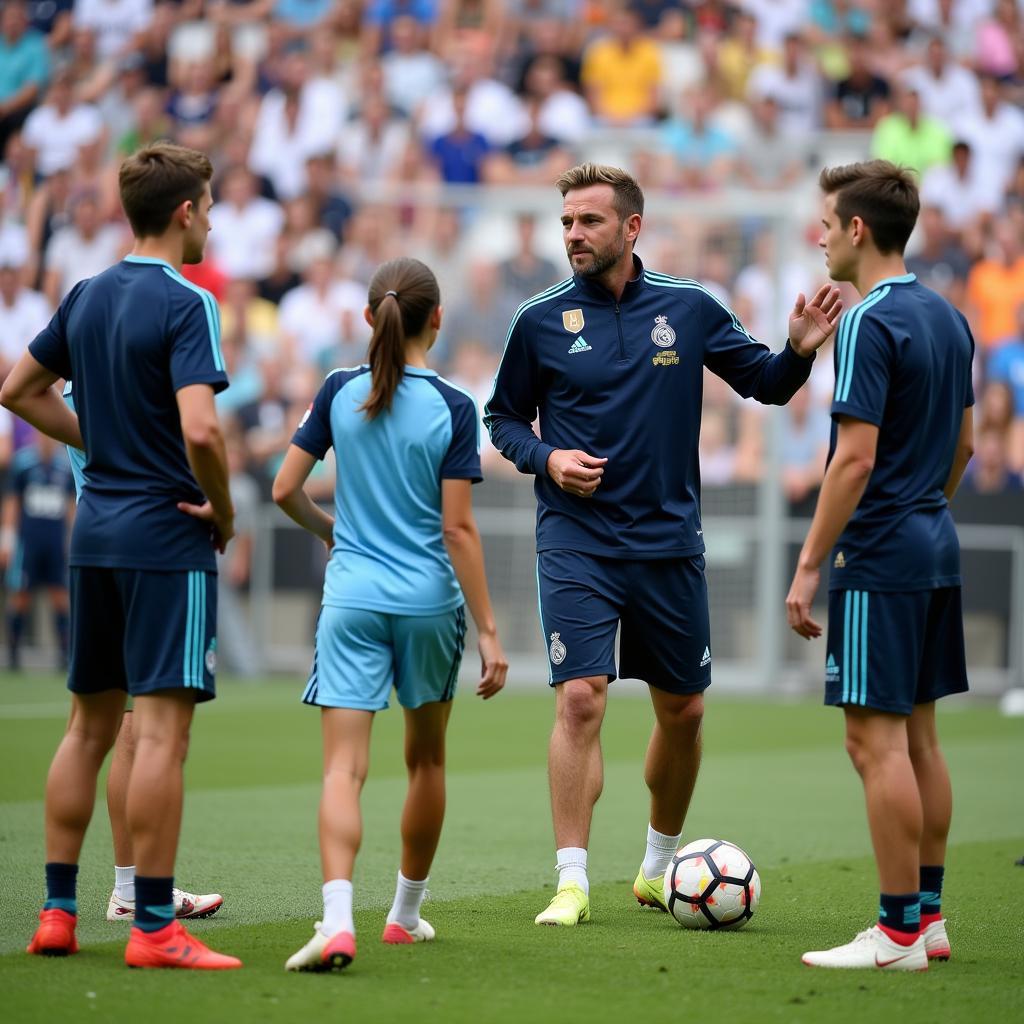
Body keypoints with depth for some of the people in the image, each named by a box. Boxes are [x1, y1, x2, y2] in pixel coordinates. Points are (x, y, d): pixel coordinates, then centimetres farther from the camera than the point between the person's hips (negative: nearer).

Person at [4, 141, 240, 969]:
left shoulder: (88, 296, 10)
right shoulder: (184, 304, -13)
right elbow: (198, 429, -25)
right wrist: (224, 509, -9)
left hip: (96, 529, 8)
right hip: (167, 536, -8)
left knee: (89, 723, 13)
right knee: (161, 729, -7)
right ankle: (154, 927, -8)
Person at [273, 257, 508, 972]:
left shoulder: (340, 392, 1)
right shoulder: (452, 409, -6)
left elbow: (286, 490, 4)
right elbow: (458, 528, -9)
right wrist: (489, 632, -6)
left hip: (352, 598, 1)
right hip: (430, 601, -1)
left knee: (344, 766, -8)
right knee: (427, 759, 19)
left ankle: (338, 920, -28)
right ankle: (406, 913, 32)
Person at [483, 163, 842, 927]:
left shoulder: (690, 309, 2)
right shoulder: (541, 320, -1)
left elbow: (766, 383, 8)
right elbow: (504, 417, 9)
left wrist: (800, 350, -13)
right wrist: (546, 458, -10)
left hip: (669, 543, 2)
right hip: (576, 544, -2)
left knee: (683, 711, 10)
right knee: (580, 699, -15)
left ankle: (660, 865, 30)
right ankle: (572, 882, -11)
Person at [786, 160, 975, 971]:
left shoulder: (871, 324, -16)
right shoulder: (948, 318, 12)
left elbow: (855, 459, -20)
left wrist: (809, 567, -17)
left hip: (880, 560, -9)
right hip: (935, 548, 9)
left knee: (877, 739, -6)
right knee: (918, 735, 13)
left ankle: (898, 933, -5)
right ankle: (928, 917, 17)